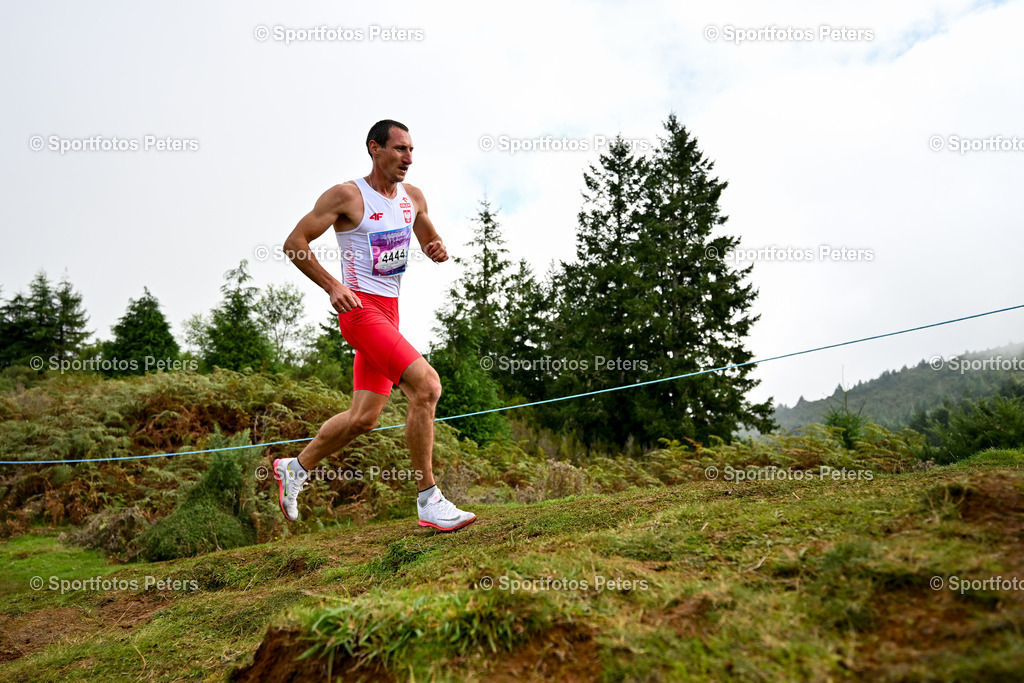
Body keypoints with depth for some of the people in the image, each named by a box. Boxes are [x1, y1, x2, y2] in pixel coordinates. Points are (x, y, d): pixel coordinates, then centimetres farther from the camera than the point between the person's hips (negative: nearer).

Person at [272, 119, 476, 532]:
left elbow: (431, 242, 25)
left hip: (389, 311, 8)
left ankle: (294, 468, 32)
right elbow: (294, 243, -5)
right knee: (426, 385, -23)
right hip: (361, 308, -8)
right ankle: (428, 501, -14)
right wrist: (332, 285, -16)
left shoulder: (412, 197, 12)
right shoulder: (346, 196, -6)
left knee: (364, 418, 9)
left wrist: (439, 250, 0)